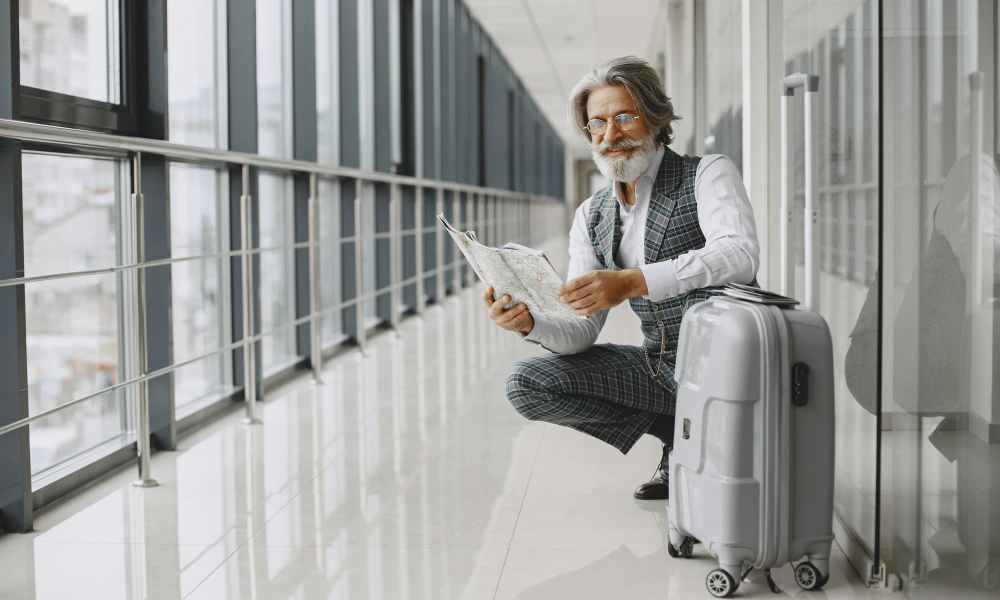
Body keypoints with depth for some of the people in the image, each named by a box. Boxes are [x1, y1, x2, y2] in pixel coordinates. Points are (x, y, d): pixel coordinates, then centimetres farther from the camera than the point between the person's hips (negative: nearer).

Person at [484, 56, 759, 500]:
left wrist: (632, 282, -42)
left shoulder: (707, 175, -9)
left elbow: (739, 257, -31)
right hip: (661, 368, 6)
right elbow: (581, 331, 3)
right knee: (525, 384, -6)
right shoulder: (591, 217, 7)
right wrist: (530, 323, -21)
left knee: (710, 295, -38)